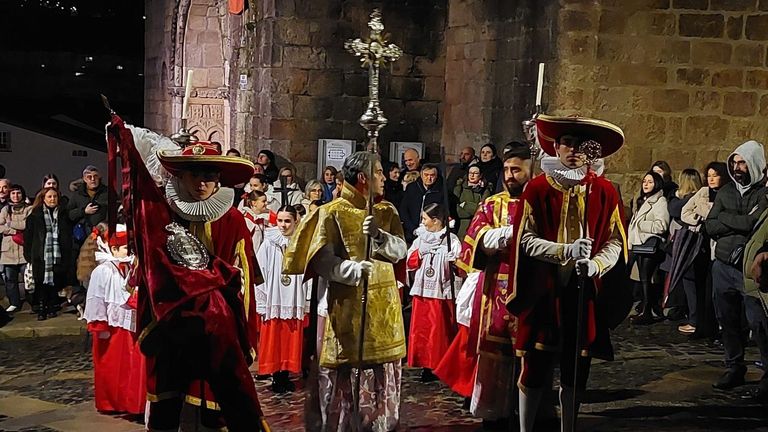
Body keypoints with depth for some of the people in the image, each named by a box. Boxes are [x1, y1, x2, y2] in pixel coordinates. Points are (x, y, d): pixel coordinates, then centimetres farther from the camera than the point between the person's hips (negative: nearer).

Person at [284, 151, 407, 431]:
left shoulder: (387, 212, 11)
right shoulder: (333, 213, -5)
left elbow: (401, 250, 0)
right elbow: (322, 260, -12)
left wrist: (379, 236, -18)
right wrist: (354, 269, -27)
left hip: (383, 306, 5)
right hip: (346, 305, -5)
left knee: (382, 373, 8)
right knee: (340, 372, -1)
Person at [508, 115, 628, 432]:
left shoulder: (604, 191, 2)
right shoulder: (537, 189, -2)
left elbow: (615, 241, 3)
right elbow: (526, 239, -6)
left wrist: (595, 264, -17)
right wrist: (565, 251, -21)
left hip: (585, 292, 2)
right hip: (544, 290, -2)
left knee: (576, 369, 9)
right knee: (535, 365, 1)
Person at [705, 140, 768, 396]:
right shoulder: (725, 192, 13)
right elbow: (710, 226, 4)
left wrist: (725, 218, -8)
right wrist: (742, 223, -10)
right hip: (723, 267, 5)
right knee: (728, 321, 10)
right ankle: (734, 369, 21)